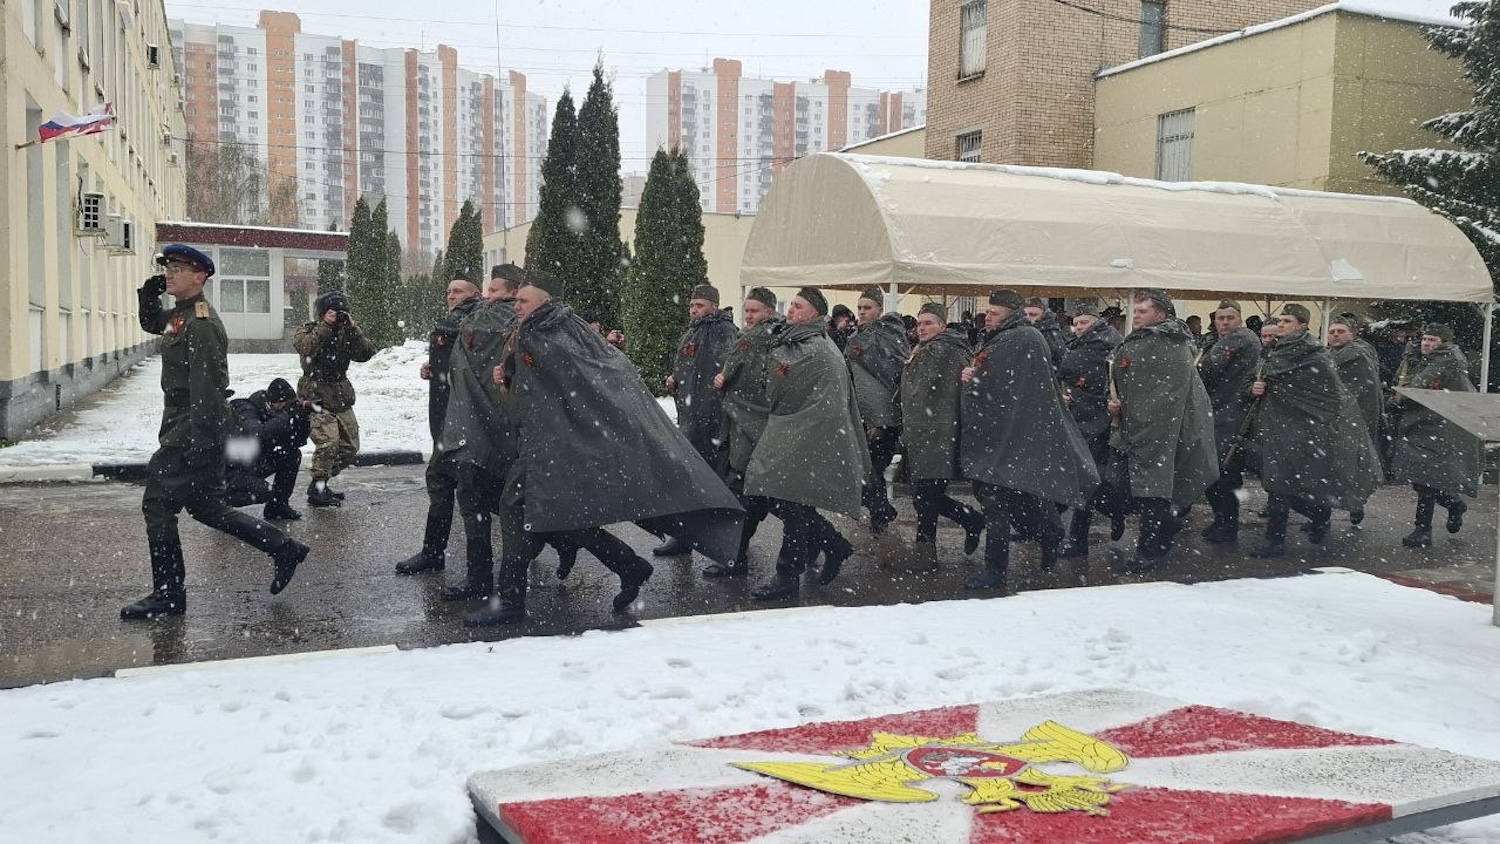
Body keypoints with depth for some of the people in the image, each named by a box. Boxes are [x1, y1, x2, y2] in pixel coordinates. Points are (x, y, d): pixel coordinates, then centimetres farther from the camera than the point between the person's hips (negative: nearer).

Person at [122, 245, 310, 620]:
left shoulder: (201, 324, -17)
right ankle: (284, 549, 21)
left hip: (196, 429, -10)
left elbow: (207, 388, -23)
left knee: (158, 505, -5)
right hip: (182, 426, 10)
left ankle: (168, 594, 5)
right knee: (206, 506, 15)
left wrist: (195, 441, -26)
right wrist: (149, 295, 15)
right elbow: (150, 324, 36)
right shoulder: (180, 315, 14)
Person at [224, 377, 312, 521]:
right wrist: (288, 415, -36)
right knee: (264, 492, -30)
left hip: (252, 465, 8)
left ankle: (277, 506, 3)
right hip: (228, 470, -8)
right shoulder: (244, 410, -22)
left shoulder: (272, 414, 0)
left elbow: (298, 442, -1)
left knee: (293, 454, -6)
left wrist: (302, 416, -17)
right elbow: (258, 435, -42)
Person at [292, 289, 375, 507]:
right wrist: (325, 326, -28)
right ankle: (317, 491, -10)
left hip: (341, 397, 6)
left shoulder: (345, 332, 8)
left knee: (350, 447, 9)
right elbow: (306, 348, -26)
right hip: (316, 396, -6)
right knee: (328, 441, -22)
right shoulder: (308, 331, -3)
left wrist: (352, 328, -16)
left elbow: (365, 354, -7)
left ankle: (320, 484, 25)